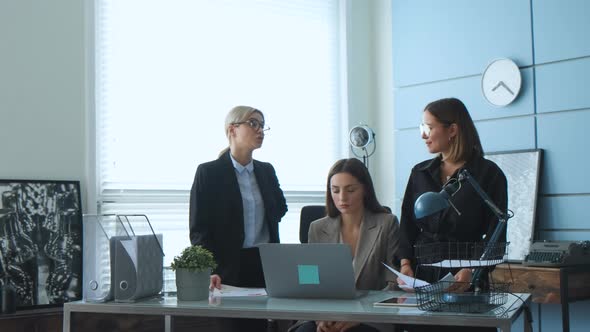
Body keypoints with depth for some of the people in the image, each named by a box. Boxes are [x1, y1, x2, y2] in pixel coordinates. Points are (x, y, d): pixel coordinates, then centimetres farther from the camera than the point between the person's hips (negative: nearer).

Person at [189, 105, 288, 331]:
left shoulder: (267, 171, 11)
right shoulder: (209, 172, -4)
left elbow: (281, 207, 28)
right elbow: (199, 229, -7)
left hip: (266, 265, 4)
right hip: (229, 267, -4)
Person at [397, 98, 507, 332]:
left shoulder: (488, 174, -3)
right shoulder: (420, 172, 10)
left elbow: (495, 236, -6)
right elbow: (407, 225, 9)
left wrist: (471, 271, -20)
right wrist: (405, 264, -7)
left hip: (465, 282, -3)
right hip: (421, 276, 4)